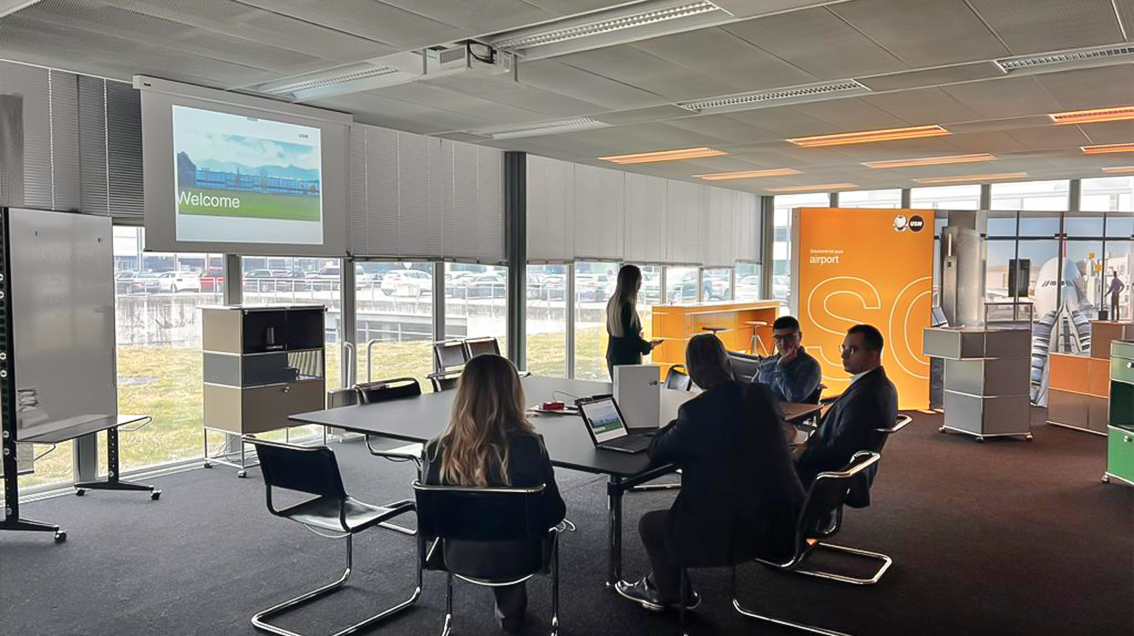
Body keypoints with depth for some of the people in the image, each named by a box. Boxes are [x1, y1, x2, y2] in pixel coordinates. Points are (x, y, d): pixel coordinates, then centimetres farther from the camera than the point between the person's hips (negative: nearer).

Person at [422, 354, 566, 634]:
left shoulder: (438, 449, -20)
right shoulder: (528, 446, -26)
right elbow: (553, 513, -13)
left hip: (458, 555, 2)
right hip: (514, 557, -2)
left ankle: (507, 605, 54)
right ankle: (510, 608, 52)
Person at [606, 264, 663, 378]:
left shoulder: (612, 302, 10)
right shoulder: (627, 305, -19)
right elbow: (629, 336, -19)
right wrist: (648, 345, -5)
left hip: (613, 356, 9)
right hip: (626, 359, -9)